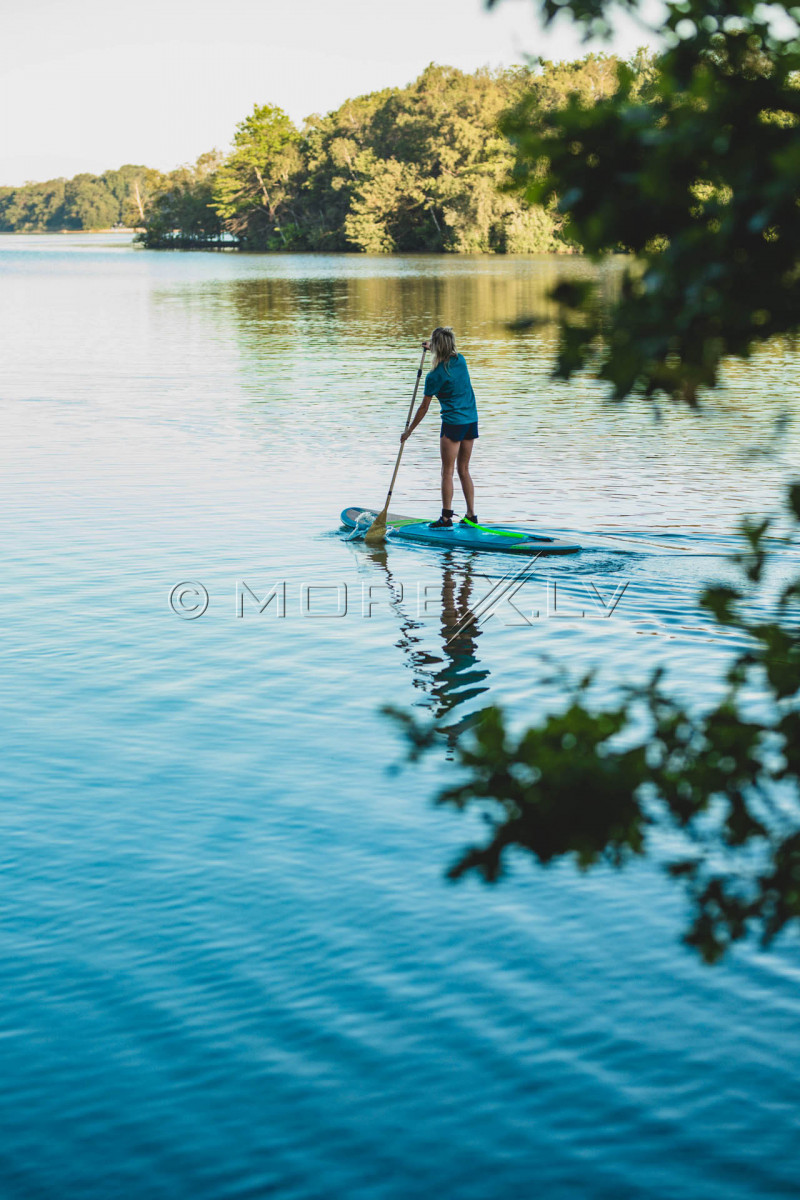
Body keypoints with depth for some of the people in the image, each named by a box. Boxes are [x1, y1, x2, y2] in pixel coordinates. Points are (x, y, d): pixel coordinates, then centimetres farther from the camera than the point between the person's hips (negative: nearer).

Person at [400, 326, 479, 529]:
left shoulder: (435, 376, -14)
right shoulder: (461, 360, 3)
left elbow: (424, 408, -8)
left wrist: (409, 430, 2)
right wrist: (432, 349, 34)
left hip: (453, 423, -7)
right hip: (471, 420, 7)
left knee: (447, 472, -2)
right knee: (464, 470, 13)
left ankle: (446, 518, -3)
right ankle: (471, 516, 13)